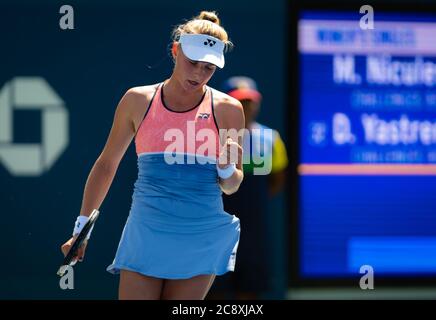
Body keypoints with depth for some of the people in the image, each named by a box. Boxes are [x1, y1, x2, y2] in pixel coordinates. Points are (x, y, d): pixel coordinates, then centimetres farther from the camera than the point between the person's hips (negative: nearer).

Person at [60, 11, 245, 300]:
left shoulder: (227, 109, 2)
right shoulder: (138, 100, 3)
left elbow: (231, 187, 10)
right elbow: (106, 165, 14)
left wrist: (227, 168, -14)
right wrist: (81, 228, 13)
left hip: (202, 240, 0)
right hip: (145, 235, 0)